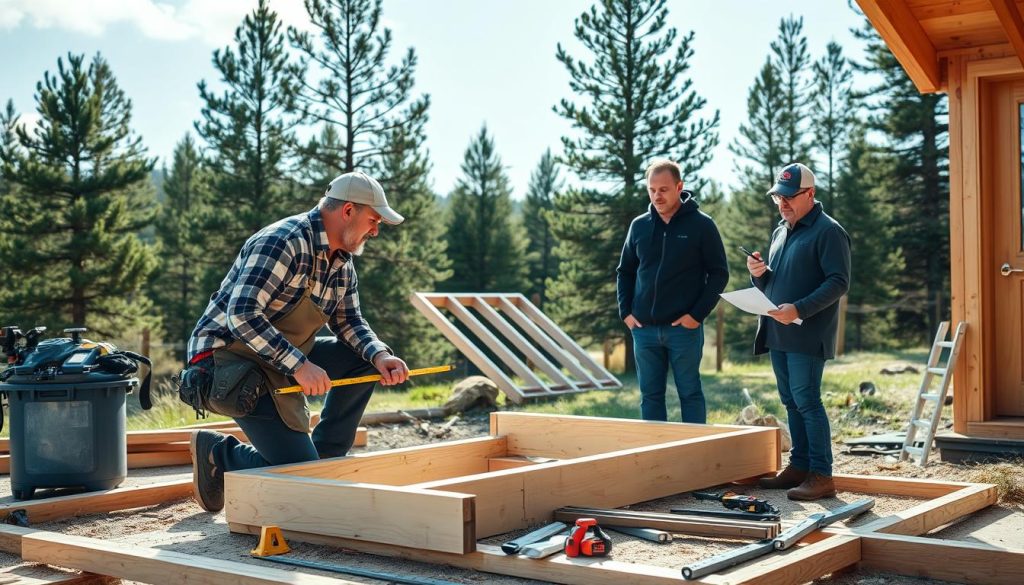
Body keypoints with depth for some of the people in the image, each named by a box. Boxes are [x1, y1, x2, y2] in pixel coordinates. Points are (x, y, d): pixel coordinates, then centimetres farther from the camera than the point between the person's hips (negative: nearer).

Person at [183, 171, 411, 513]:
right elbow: (242, 316, -30)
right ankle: (217, 453, 6)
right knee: (299, 470, -15)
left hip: (281, 360, 9)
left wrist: (380, 355, -8)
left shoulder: (343, 261, 7)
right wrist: (299, 366, -33)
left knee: (364, 358, 0)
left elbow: (349, 322, 13)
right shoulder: (285, 242, -23)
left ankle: (326, 456, 9)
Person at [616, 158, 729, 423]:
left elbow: (719, 273, -3)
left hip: (684, 329, -4)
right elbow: (625, 272, 16)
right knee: (650, 396, 9)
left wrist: (697, 314, -10)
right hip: (644, 329, 4)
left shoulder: (701, 225, -3)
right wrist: (625, 312, 4)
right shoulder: (639, 226, 8)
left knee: (690, 394, 5)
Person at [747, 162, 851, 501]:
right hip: (778, 333, 8)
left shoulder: (828, 231, -8)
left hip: (807, 335, -8)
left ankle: (821, 476, -5)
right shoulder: (781, 231, 18)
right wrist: (759, 274, 1)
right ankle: (799, 467, 21)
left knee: (806, 401, -10)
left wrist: (799, 310, -25)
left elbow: (839, 282, -16)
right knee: (791, 401, 12)